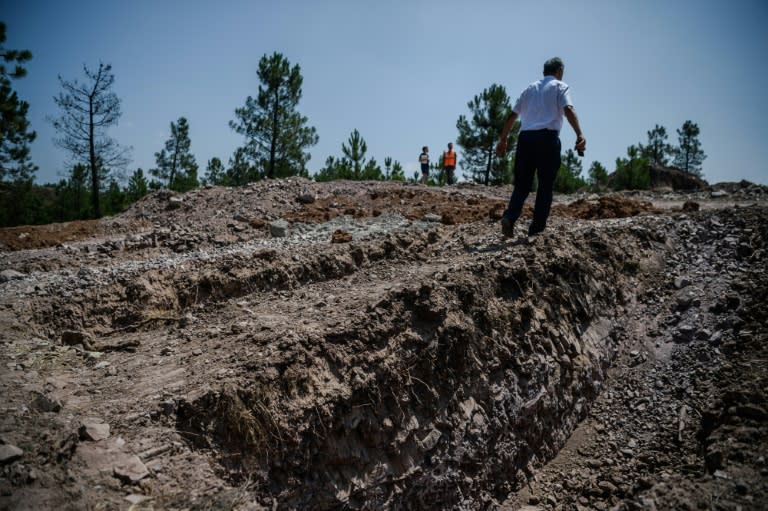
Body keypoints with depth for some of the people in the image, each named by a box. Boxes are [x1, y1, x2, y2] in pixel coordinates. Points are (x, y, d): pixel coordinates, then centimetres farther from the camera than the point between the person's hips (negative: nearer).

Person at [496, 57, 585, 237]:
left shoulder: (530, 88, 22)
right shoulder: (560, 87, 9)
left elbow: (512, 116, 18)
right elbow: (568, 110, -10)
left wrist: (503, 140, 23)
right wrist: (579, 135, -20)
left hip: (525, 138, 4)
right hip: (547, 137, -4)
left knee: (522, 184, 7)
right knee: (545, 185, 3)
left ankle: (509, 217, -15)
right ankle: (537, 227, 0)